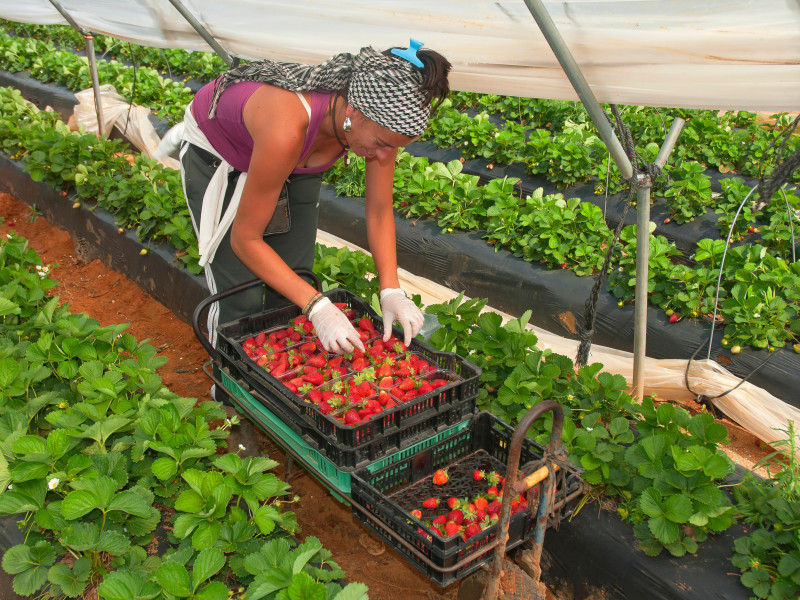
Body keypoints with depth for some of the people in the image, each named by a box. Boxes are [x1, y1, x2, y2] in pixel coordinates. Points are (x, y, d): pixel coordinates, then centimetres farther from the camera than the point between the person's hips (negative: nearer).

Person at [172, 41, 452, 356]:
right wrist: (317, 307, -38)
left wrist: (391, 290, -24)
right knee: (242, 297, -6)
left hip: (294, 158, 5)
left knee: (291, 286, 1)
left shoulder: (380, 120, -28)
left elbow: (379, 210, -13)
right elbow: (245, 239, -33)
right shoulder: (287, 128, -45)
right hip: (214, 154, -5)